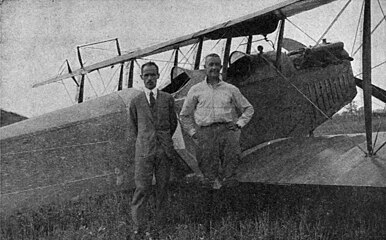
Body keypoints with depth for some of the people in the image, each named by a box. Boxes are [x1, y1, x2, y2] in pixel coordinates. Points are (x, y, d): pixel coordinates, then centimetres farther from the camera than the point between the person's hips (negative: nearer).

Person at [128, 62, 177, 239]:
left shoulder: (168, 99, 6)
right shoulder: (136, 102, 6)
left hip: (164, 150, 1)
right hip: (144, 151, -1)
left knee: (162, 188, 5)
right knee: (142, 188, -8)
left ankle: (158, 225, 15)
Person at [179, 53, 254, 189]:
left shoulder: (231, 89, 18)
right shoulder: (196, 90, 17)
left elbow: (248, 109, 26)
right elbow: (184, 115, 23)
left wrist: (239, 124, 11)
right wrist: (193, 133, 11)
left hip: (227, 130, 0)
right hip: (205, 132, 0)